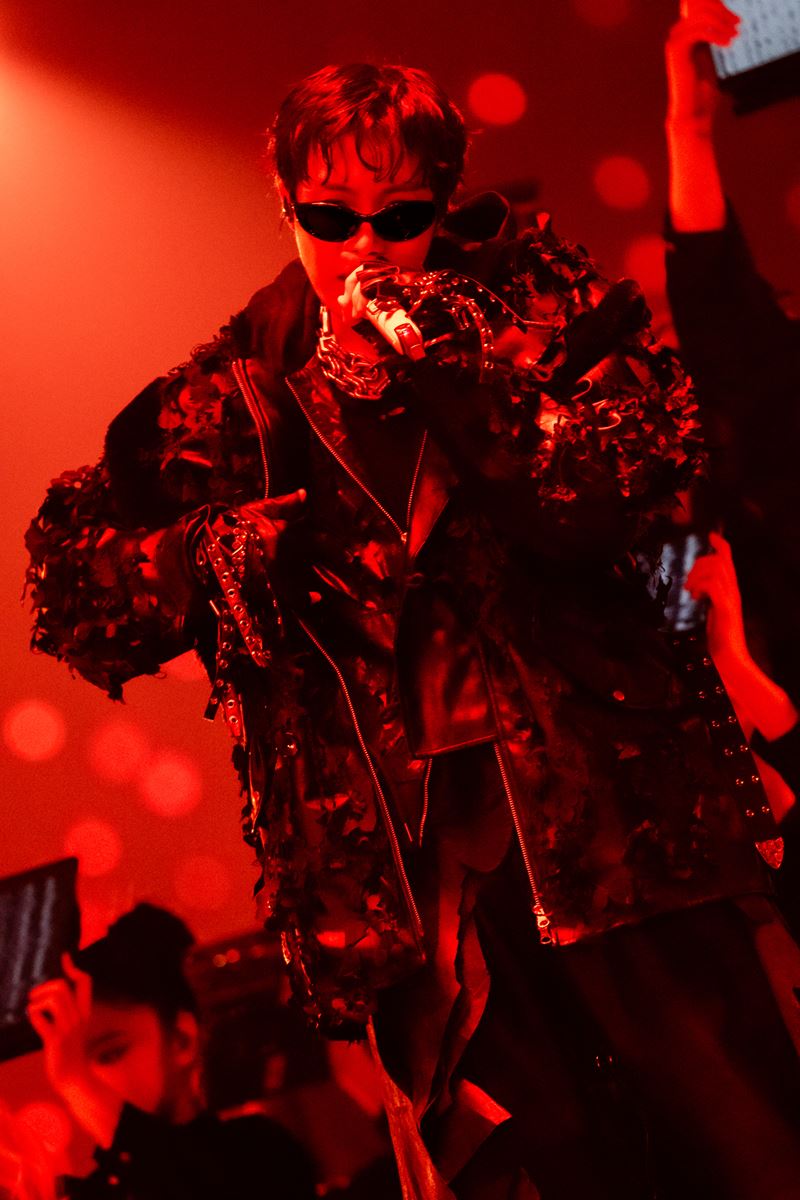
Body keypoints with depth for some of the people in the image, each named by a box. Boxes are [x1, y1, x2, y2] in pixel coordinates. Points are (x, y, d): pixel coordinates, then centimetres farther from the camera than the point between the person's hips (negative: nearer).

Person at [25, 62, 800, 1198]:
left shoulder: (525, 292, 8)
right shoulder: (236, 392, 11)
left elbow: (623, 487, -7)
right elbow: (70, 587, 10)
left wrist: (455, 366, -15)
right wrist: (227, 554, -6)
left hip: (598, 799, 0)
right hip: (397, 855, 1)